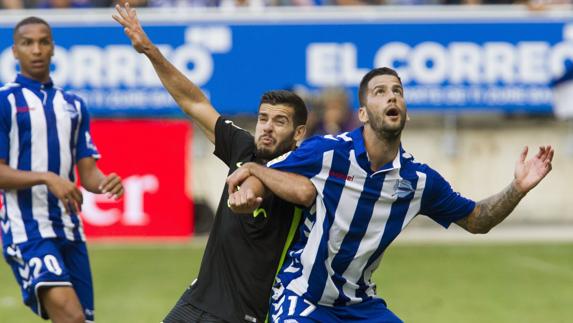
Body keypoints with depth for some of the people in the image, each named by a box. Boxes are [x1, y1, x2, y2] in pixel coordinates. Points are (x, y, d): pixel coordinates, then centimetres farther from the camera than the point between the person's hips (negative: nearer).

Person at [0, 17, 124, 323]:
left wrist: (104, 182, -9)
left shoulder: (73, 105, 16)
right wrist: (47, 178, -21)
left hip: (69, 229, 6)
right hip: (27, 227, -6)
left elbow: (88, 172, 14)